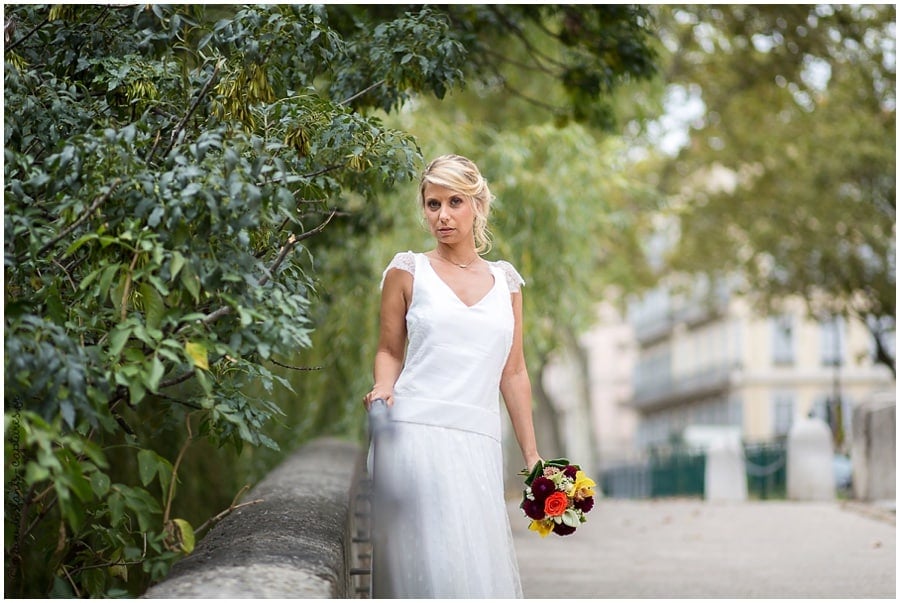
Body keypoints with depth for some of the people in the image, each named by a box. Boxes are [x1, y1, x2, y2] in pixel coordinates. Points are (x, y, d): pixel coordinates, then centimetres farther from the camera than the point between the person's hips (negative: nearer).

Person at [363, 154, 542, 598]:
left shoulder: (505, 280, 15)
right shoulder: (408, 271, 7)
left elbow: (513, 372, 16)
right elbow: (389, 349, 13)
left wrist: (532, 456, 14)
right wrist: (383, 388, -9)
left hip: (478, 442, 3)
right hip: (416, 433, -3)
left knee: (481, 565, -3)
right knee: (431, 563, -12)